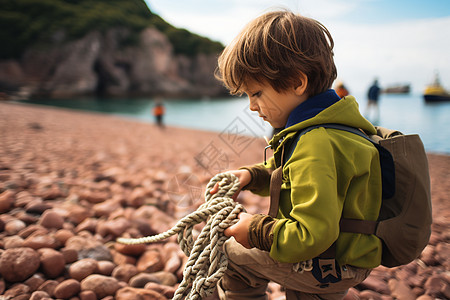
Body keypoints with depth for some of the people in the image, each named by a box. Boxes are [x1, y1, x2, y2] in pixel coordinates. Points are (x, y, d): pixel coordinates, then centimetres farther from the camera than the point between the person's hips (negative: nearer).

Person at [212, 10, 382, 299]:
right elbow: (285, 175, 17)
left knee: (229, 253, -2)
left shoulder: (315, 146, -32)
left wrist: (256, 232, -21)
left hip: (328, 267, -9)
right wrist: (251, 175, 1)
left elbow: (313, 234, -35)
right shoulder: (327, 125, 3)